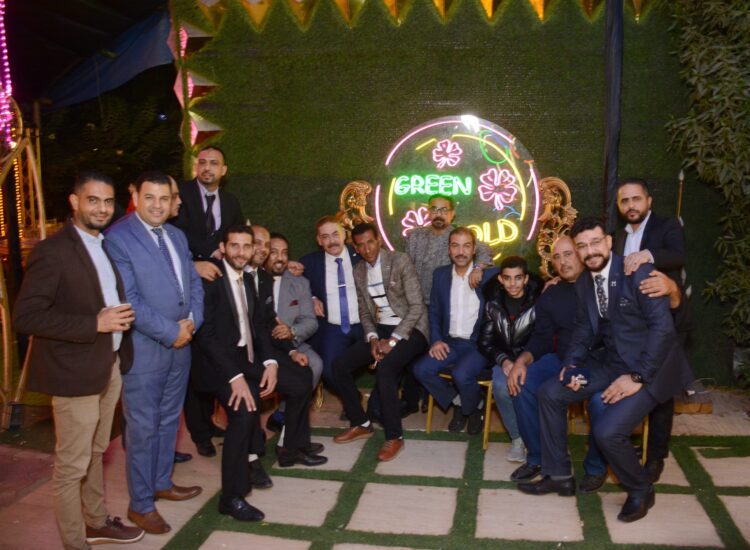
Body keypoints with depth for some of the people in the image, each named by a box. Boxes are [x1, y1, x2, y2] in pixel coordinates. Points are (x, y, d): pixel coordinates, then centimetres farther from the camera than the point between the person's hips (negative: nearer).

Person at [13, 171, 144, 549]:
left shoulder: (107, 246, 11)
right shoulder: (52, 251, -14)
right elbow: (25, 316, -20)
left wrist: (122, 315, 4)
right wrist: (95, 324, -23)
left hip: (110, 367, 8)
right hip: (76, 373, -8)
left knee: (94, 454, 22)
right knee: (71, 465, 4)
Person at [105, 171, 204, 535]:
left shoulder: (177, 236, 11)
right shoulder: (117, 238, -13)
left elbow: (194, 283, 13)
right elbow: (127, 299, -19)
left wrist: (192, 321, -5)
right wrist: (170, 332, -16)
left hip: (180, 344, 7)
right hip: (144, 349, -7)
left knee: (169, 420, 19)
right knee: (143, 428, 4)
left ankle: (162, 483, 37)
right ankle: (140, 505, 19)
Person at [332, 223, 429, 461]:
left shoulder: (400, 261, -11)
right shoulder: (358, 271, 7)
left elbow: (417, 306, -15)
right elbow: (364, 310, 12)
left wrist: (393, 340, -20)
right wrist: (373, 338, -7)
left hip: (409, 329, -6)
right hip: (380, 330, 7)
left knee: (384, 368, -32)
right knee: (340, 365, -8)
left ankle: (394, 437, -17)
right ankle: (361, 423, 8)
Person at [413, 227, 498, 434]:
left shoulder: (490, 274, -3)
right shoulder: (440, 274, 8)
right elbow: (434, 310, 12)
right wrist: (436, 340, -1)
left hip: (479, 343, -4)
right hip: (450, 343, 4)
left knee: (461, 374, -30)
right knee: (421, 369, -18)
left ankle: (475, 407, 5)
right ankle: (458, 401, 7)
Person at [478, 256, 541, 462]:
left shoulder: (538, 300, -6)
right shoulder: (493, 304, 6)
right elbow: (485, 342, 7)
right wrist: (503, 361, -11)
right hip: (505, 359, 2)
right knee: (501, 386, -31)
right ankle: (518, 437, -8)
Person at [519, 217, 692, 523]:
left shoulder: (638, 272, -16)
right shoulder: (583, 284, 6)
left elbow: (662, 327, -20)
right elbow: (585, 329, 13)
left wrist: (637, 377, -21)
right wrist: (571, 364, -5)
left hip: (649, 368, -7)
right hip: (613, 365, 8)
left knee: (607, 431, -24)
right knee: (550, 393, -1)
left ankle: (640, 490, 8)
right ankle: (558, 475, 12)